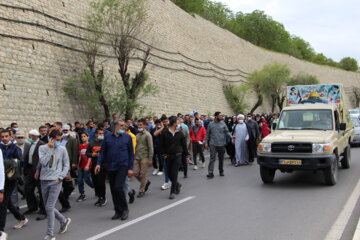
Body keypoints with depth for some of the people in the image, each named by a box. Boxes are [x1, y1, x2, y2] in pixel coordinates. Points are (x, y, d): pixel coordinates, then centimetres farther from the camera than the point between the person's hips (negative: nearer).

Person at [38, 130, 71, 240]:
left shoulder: (62, 149, 1)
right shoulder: (42, 148, 1)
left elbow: (66, 165, 7)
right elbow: (43, 162, -13)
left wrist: (61, 177, -4)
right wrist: (50, 149, -14)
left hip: (56, 181, -3)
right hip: (44, 180, 3)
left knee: (49, 207, -9)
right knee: (48, 207, 11)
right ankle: (64, 220, 35)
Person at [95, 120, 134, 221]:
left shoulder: (127, 137, 3)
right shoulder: (108, 138, 8)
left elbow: (131, 153, 4)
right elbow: (102, 152, 10)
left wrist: (130, 168, -2)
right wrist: (99, 163, -4)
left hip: (122, 166, -3)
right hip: (111, 167, 3)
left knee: (118, 187, -15)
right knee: (113, 190, 6)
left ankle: (124, 209, 3)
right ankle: (118, 211, 19)